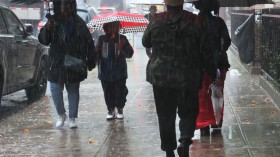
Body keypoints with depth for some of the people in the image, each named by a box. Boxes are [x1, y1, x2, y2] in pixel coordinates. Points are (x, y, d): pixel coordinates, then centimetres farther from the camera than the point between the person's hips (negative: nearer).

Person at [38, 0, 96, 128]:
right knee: (55, 89, -1)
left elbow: (89, 43, 3)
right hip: (57, 63, 0)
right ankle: (61, 115, 21)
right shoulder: (53, 21, -1)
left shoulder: (78, 23, -1)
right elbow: (43, 40, -7)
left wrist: (90, 62, 3)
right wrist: (47, 28, -27)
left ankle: (72, 118, 16)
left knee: (73, 90, 7)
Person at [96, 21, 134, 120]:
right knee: (108, 92, 5)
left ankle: (119, 109, 21)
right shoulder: (102, 39, 2)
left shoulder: (122, 39, 2)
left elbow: (129, 54, -3)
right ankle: (111, 110, 21)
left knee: (120, 91, 2)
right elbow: (97, 53, 5)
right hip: (105, 72, 0)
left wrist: (122, 48, -21)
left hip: (119, 72, 0)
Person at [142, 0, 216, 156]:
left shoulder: (157, 21, -6)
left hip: (160, 77, 1)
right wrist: (212, 72, 9)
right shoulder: (195, 22, -8)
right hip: (188, 78, -1)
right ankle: (185, 141, -12)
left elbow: (146, 42, 12)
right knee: (188, 112, 12)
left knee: (165, 116, 12)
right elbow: (205, 51, -3)